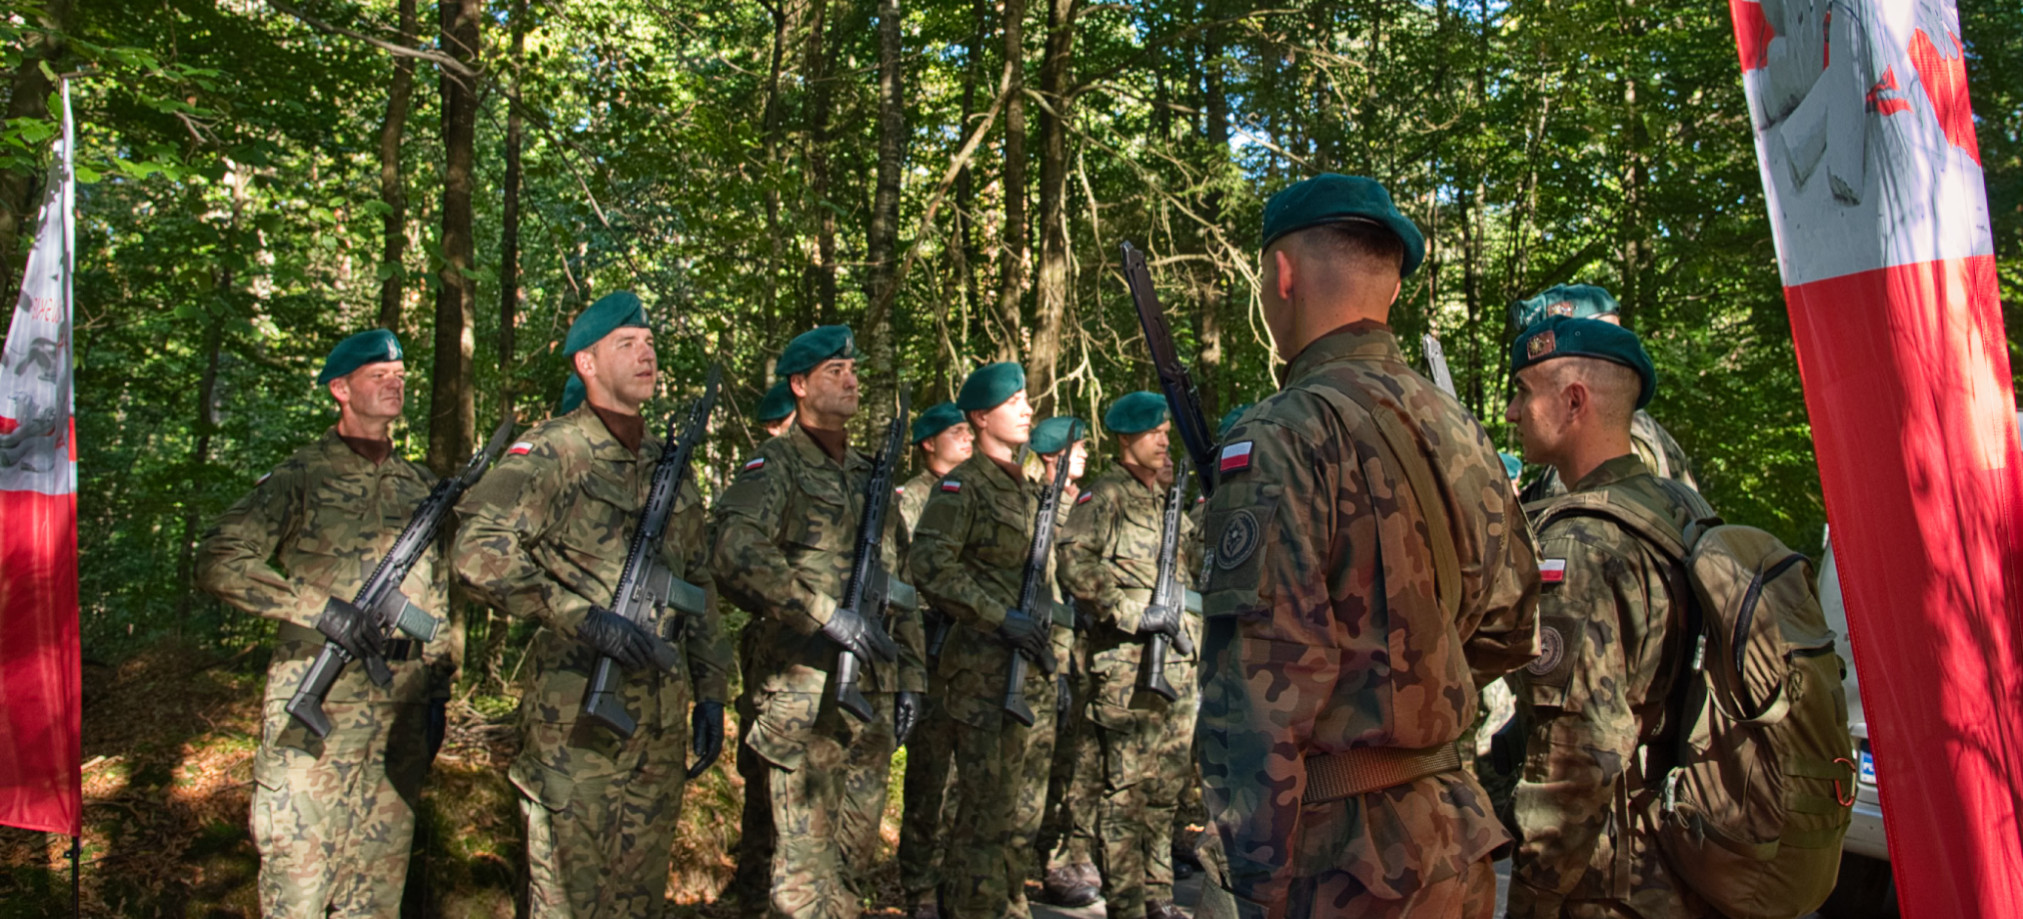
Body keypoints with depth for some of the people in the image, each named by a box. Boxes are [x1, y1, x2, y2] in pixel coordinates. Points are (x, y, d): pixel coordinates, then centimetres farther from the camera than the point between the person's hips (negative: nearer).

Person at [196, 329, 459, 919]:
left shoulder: (422, 486, 13)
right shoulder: (300, 477, -2)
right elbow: (218, 562, -11)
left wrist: (446, 659, 8)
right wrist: (319, 607, -21)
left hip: (403, 713, 5)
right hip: (314, 711, -4)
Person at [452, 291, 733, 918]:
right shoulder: (549, 453, -7)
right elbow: (478, 553, -22)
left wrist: (711, 692, 13)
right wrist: (584, 619, -24)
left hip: (663, 720, 6)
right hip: (577, 717, -6)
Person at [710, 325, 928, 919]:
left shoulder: (871, 477, 17)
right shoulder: (774, 466, -4)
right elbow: (736, 554, -23)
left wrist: (911, 676, 13)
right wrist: (829, 614, -25)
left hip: (873, 694, 7)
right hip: (800, 697, -6)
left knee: (856, 854, 14)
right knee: (805, 862, -2)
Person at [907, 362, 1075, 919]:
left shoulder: (1029, 489, 19)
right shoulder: (962, 486, -7)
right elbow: (929, 565, -19)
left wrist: (1053, 656, 20)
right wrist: (1001, 618, -21)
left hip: (1035, 671, 8)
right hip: (987, 670, -8)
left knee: (1024, 809, 15)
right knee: (988, 810, -4)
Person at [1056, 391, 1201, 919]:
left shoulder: (1168, 498, 19)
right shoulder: (1107, 494, -6)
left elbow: (1195, 566, 30)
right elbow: (1075, 564, -20)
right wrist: (1135, 615, -20)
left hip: (1177, 663, 8)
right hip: (1126, 663, -8)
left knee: (1167, 786, 13)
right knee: (1125, 788, -3)